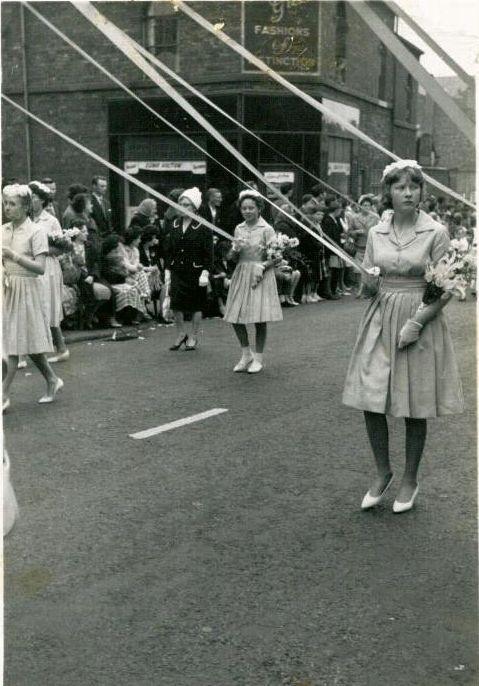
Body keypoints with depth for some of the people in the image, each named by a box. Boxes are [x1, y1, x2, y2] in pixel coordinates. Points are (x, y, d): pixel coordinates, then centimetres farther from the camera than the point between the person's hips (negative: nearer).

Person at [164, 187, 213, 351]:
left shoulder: (202, 227, -8)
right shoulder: (175, 224, 7)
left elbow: (208, 253, -10)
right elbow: (169, 249, 11)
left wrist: (205, 273, -16)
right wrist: (167, 270, 7)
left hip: (195, 271, -4)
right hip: (177, 271, 4)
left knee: (196, 306, 6)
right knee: (176, 304, 1)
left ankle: (193, 337, 21)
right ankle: (181, 334, 21)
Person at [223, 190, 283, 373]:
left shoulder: (266, 229, -5)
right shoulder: (239, 229, 9)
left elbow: (275, 258, -8)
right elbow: (232, 258, 11)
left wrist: (262, 266, -24)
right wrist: (235, 249, -10)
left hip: (260, 276, -5)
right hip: (241, 275, 5)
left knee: (259, 319, -1)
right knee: (235, 318, 3)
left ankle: (258, 358, 15)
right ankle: (246, 355, 22)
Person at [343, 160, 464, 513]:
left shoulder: (436, 232, -6)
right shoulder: (376, 232, 6)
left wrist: (417, 321, -17)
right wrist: (369, 282, -7)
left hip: (421, 324, -3)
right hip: (380, 322, 3)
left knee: (415, 409, 4)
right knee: (370, 402, 0)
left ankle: (410, 480, 24)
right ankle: (383, 473, 22)